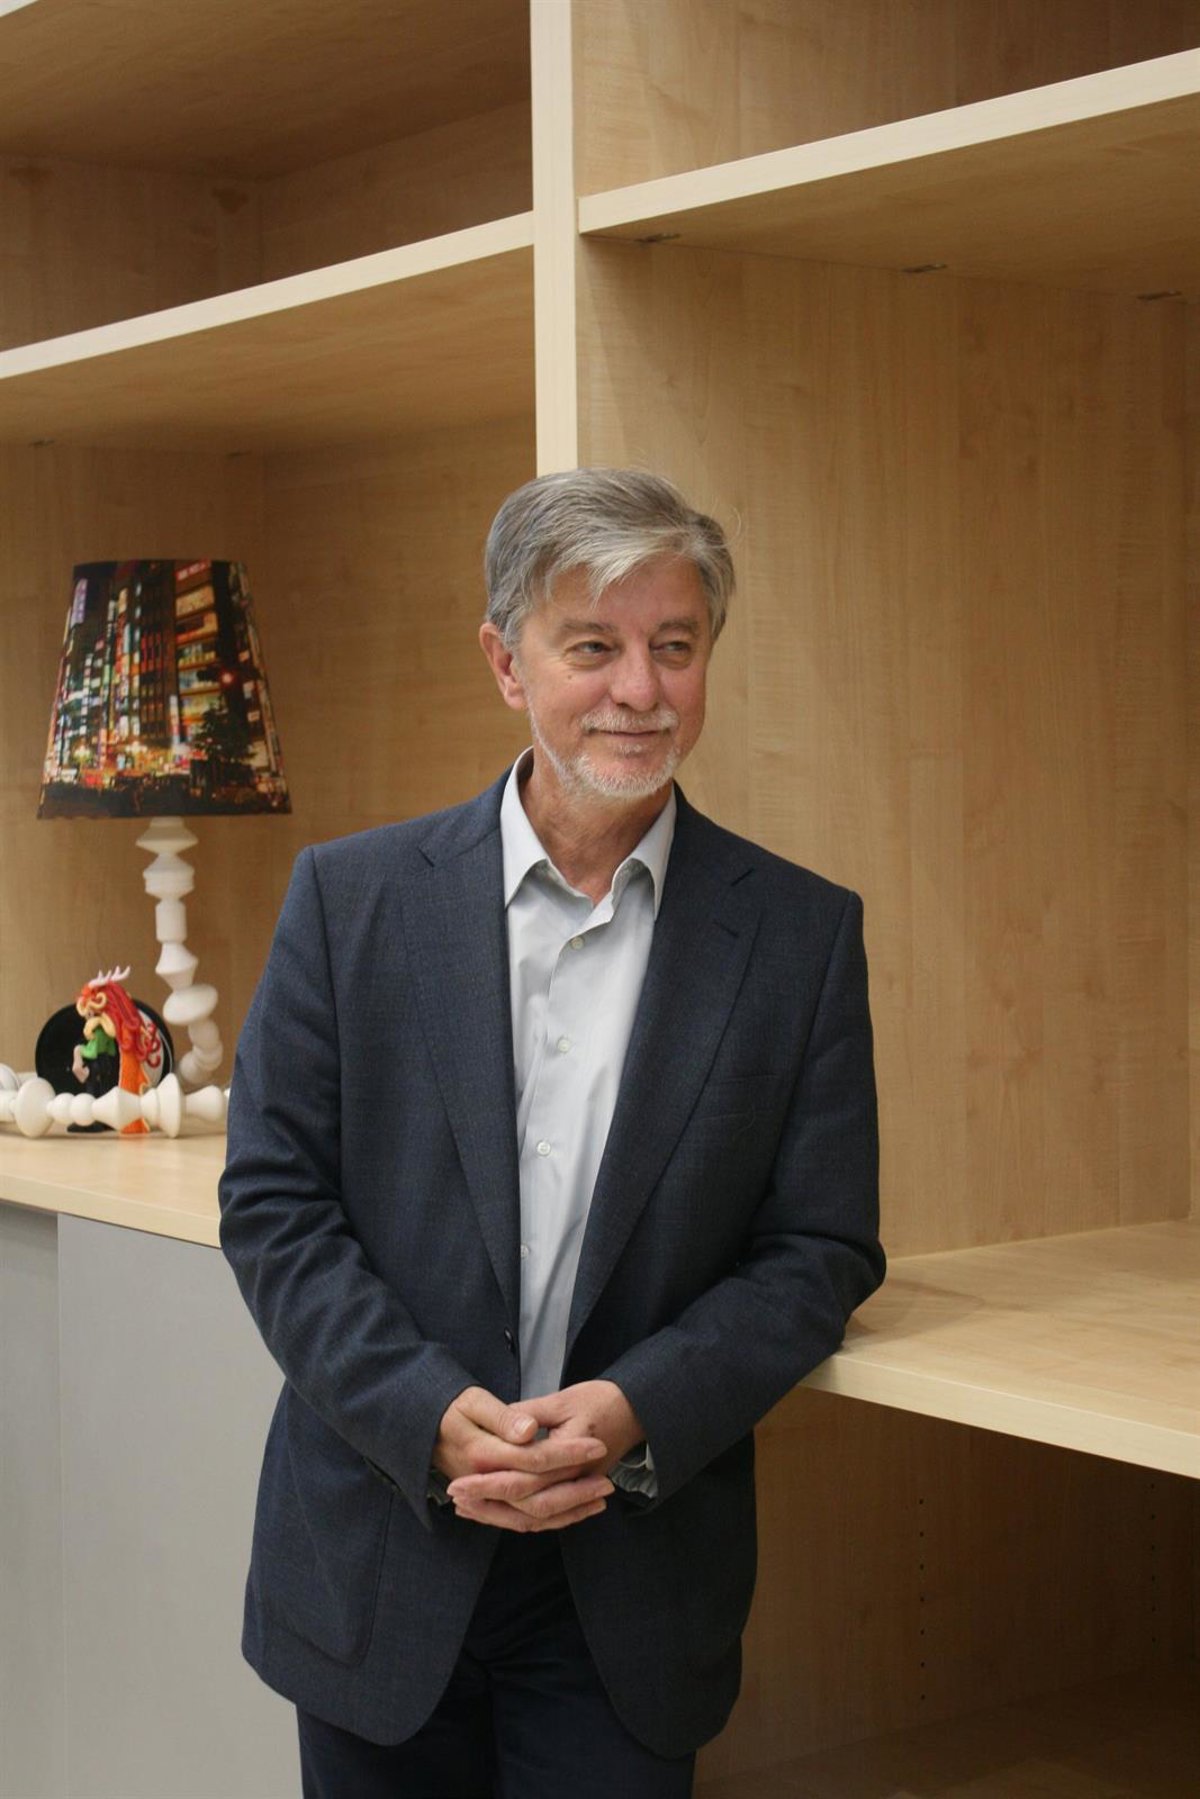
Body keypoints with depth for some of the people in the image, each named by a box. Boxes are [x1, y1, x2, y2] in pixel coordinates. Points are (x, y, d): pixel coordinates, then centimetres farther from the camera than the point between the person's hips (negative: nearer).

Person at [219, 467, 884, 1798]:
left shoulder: (802, 934, 0)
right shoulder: (350, 896, 0)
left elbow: (822, 1250, -1)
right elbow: (272, 1203, -2)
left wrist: (638, 1412, -16)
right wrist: (433, 1417, -15)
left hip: (634, 1587, 0)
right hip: (375, 1572, 1)